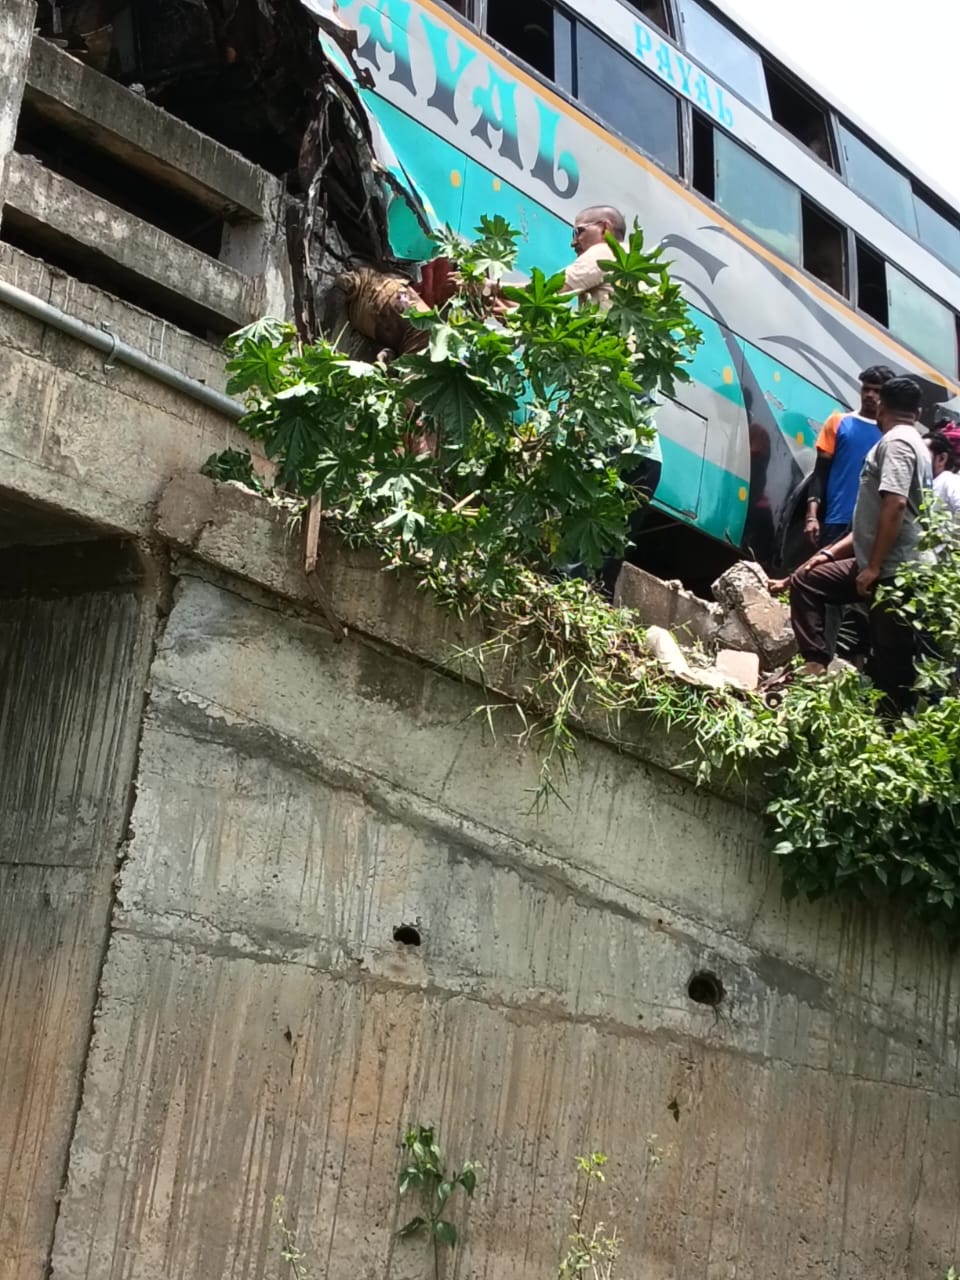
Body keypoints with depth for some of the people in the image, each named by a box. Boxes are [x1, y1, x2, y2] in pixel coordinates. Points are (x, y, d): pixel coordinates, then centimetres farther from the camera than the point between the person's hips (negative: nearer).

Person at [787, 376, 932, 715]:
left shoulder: (895, 442, -9)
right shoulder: (912, 443, 22)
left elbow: (895, 505, -23)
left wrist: (874, 567, -21)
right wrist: (831, 552, 19)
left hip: (892, 571, -11)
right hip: (884, 567, 11)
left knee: (893, 661, -7)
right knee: (806, 580, 12)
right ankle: (815, 663, 7)